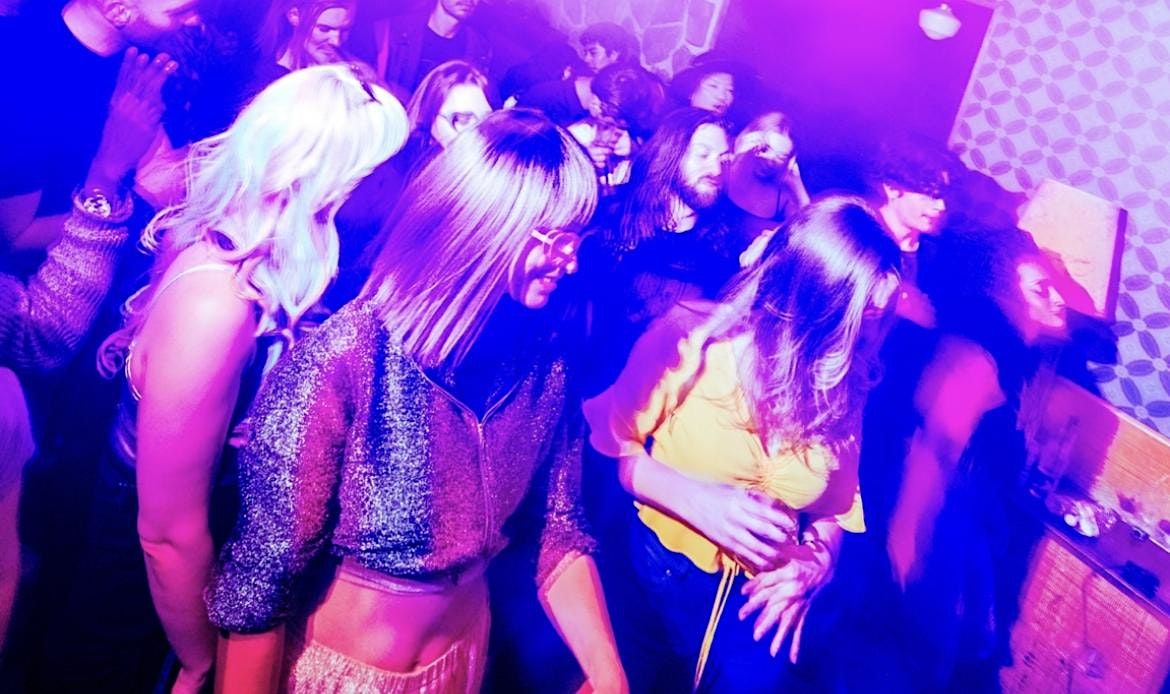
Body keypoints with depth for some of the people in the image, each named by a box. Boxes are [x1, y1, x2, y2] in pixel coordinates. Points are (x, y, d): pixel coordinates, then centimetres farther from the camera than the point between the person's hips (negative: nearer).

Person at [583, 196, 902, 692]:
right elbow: (608, 442, -11)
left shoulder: (847, 386, -5)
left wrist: (815, 564, -15)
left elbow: (838, 503, 4)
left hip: (762, 605, 2)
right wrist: (695, 500, -23)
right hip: (654, 580, -2)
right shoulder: (693, 338, -16)